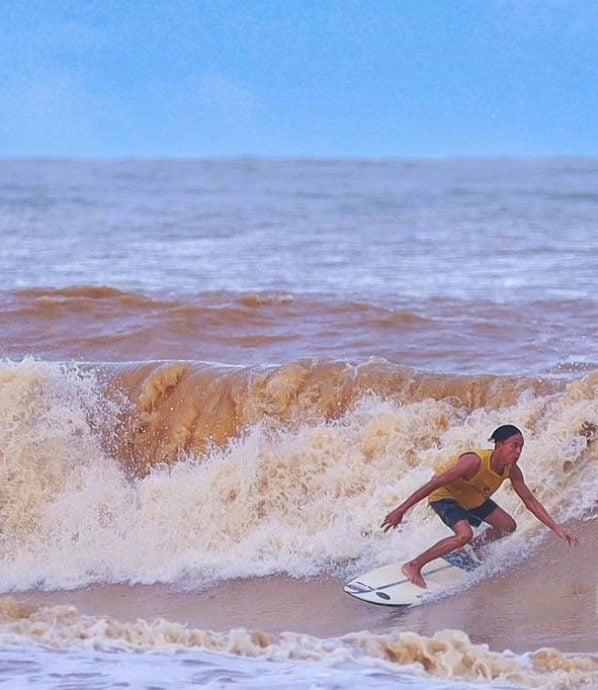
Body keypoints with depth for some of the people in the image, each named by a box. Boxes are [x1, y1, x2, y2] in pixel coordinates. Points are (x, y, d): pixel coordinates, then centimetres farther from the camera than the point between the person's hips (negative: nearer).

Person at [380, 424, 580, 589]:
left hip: (472, 498, 8)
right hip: (444, 495, -8)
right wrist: (401, 510, -35)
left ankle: (470, 548, 37)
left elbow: (530, 501, -5)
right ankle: (413, 566, -20)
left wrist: (556, 528, -11)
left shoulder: (511, 470, -18)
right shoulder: (474, 462, -39)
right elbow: (433, 484, -36)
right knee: (464, 534, -31)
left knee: (508, 526, 13)